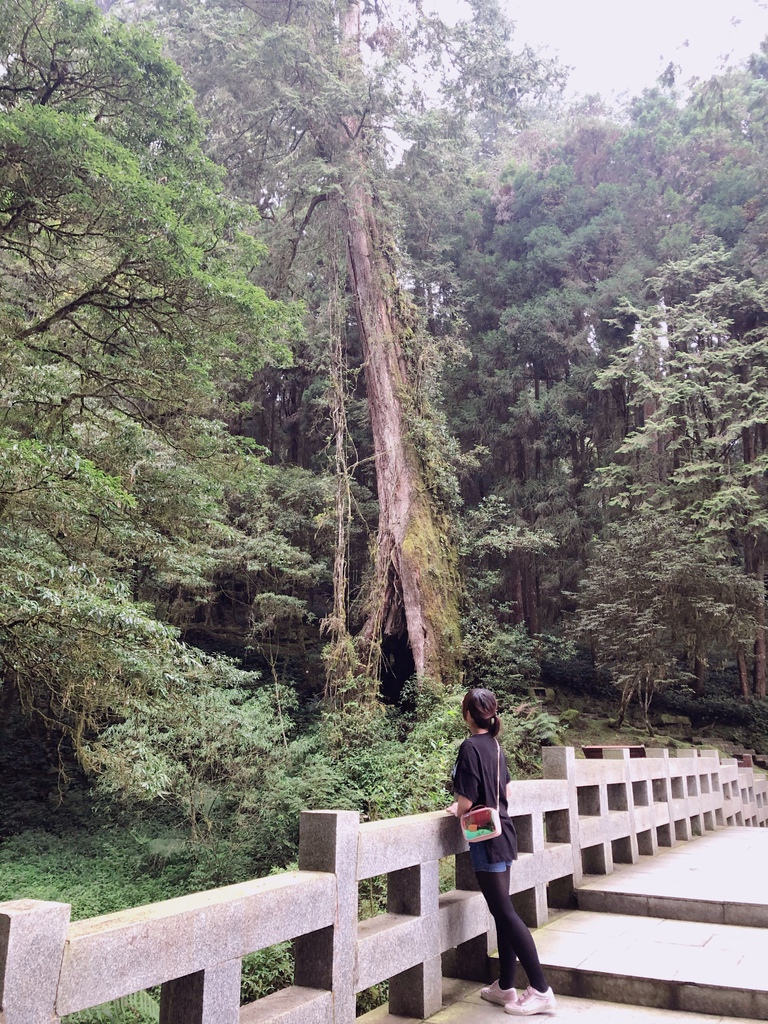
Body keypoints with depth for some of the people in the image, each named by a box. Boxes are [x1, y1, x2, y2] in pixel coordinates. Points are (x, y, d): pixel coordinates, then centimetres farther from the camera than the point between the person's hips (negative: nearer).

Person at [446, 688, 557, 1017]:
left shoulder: (470, 747, -18)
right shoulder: (494, 746, 7)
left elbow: (467, 801, -19)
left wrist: (455, 810, 2)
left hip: (486, 838, -9)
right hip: (502, 833, 9)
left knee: (504, 912, -2)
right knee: (502, 912, 14)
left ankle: (541, 990, 2)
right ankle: (505, 987, 24)